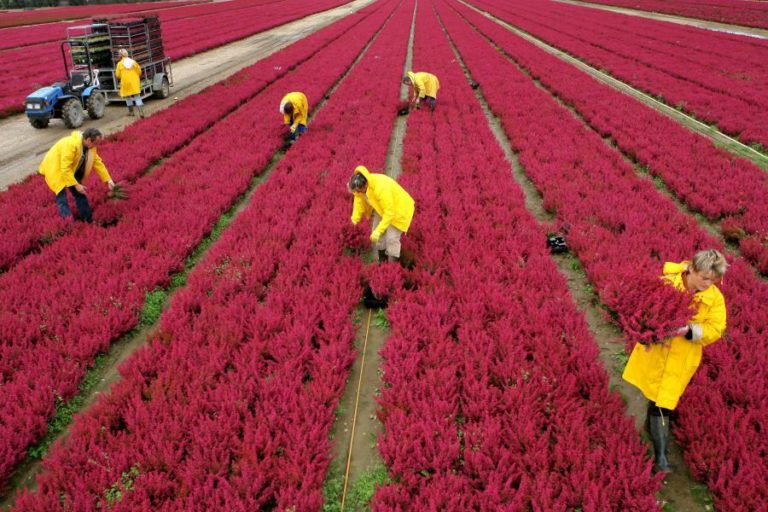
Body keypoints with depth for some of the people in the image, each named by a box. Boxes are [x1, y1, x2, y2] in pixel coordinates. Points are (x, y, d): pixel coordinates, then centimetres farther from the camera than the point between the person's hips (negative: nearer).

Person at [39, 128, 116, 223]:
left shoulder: (90, 147, -10)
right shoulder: (71, 144, -35)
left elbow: (98, 163, -1)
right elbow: (65, 168, -34)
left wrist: (108, 180, -5)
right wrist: (76, 185, -32)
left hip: (71, 170, 8)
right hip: (55, 169, -8)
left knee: (80, 194, 10)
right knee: (62, 198, -13)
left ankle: (89, 220, 18)